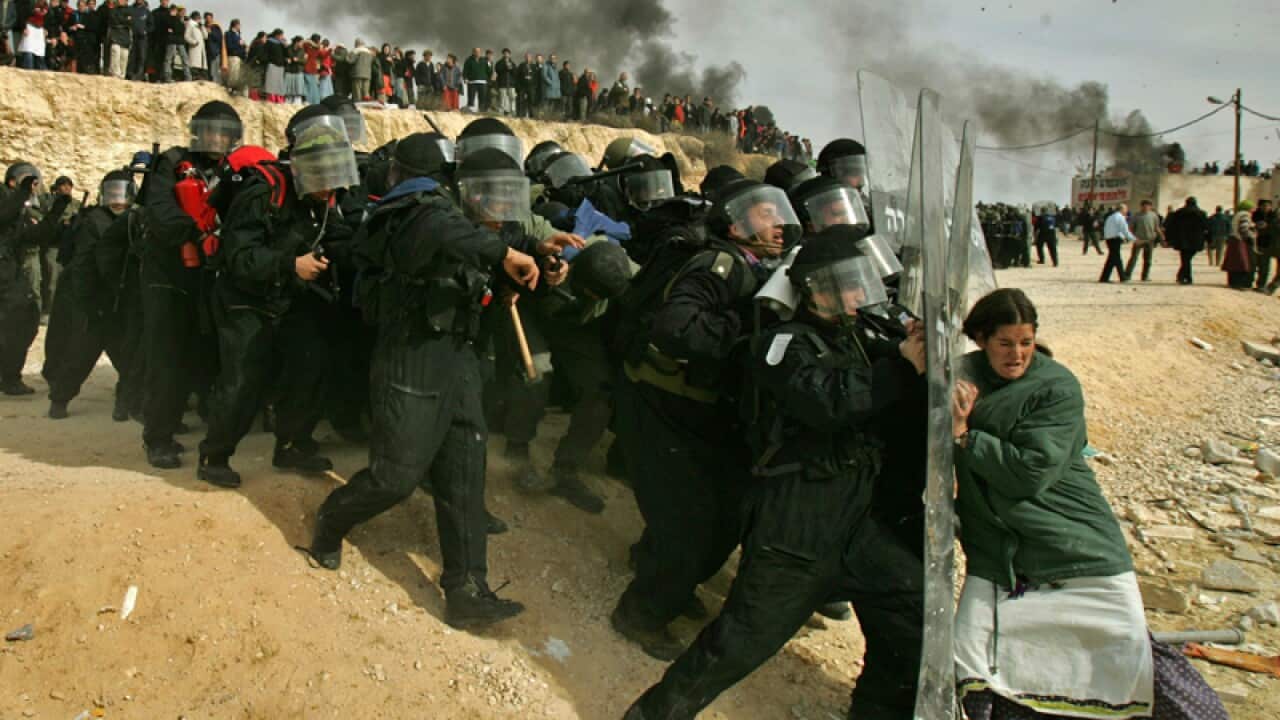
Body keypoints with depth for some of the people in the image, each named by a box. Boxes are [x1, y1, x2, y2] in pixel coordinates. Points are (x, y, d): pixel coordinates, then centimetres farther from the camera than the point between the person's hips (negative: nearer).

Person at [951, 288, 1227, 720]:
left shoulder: (1057, 387, -8)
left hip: (1076, 548, -2)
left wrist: (965, 436, -18)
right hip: (997, 551, 3)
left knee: (1129, 652, -2)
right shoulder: (965, 376, 4)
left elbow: (1031, 472, -17)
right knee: (966, 666, -7)